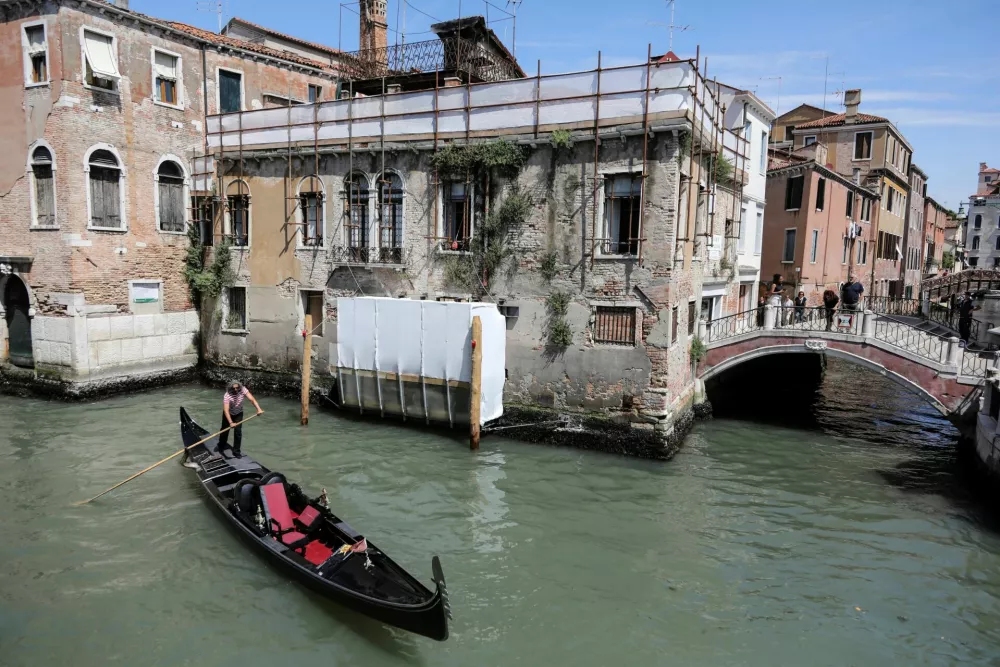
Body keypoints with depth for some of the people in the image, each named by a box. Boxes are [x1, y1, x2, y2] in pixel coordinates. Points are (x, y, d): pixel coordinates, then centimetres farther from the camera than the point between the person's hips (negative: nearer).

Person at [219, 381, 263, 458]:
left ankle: (236, 451, 9)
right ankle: (221, 447, 41)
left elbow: (252, 399, -34)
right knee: (225, 430, 14)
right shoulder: (227, 396, -34)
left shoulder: (243, 390, -26)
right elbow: (226, 410, -40)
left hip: (239, 413, 2)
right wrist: (231, 422, -50)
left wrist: (258, 409, -49)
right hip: (229, 414, -2)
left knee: (238, 431, -4)